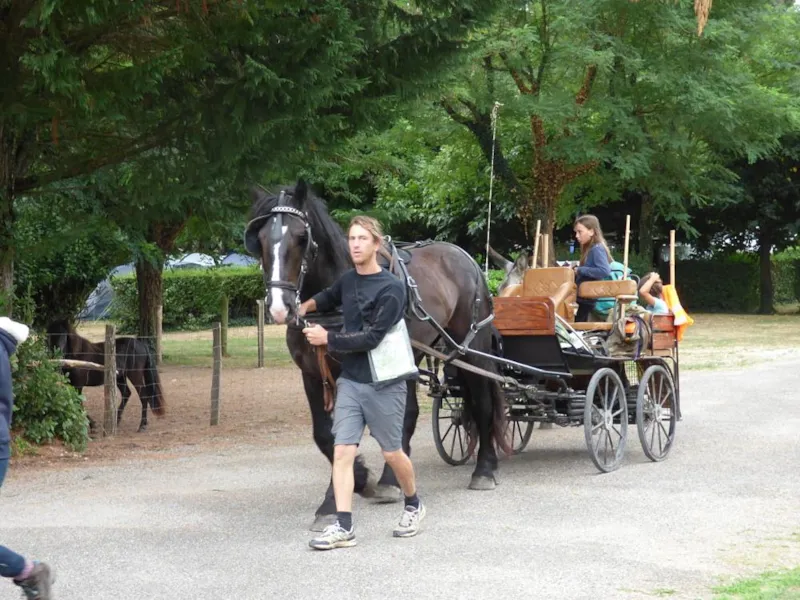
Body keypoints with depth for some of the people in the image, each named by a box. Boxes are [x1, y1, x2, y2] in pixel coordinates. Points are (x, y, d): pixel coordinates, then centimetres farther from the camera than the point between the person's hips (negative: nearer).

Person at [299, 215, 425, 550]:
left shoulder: (391, 289, -15)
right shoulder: (347, 281, 5)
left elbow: (371, 338, -21)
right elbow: (330, 298, 29)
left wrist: (328, 339, -15)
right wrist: (309, 305, 9)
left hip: (383, 384, -5)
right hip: (350, 381, 5)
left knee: (391, 453, 9)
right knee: (342, 451, -4)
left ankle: (413, 506, 34)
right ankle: (343, 527, -4)